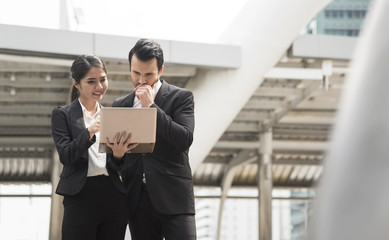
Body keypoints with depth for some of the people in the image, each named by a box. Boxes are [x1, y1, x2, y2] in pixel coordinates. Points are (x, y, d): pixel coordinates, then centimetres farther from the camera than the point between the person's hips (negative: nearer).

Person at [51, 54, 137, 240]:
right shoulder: (62, 115, 4)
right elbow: (65, 155, -9)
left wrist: (119, 154, -13)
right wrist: (90, 132, -24)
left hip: (114, 196, 4)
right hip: (80, 197, -4)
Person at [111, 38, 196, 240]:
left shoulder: (181, 97, 4)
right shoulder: (120, 105, 16)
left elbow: (185, 140, -11)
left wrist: (151, 106, -10)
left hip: (173, 199, -4)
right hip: (138, 200, 4)